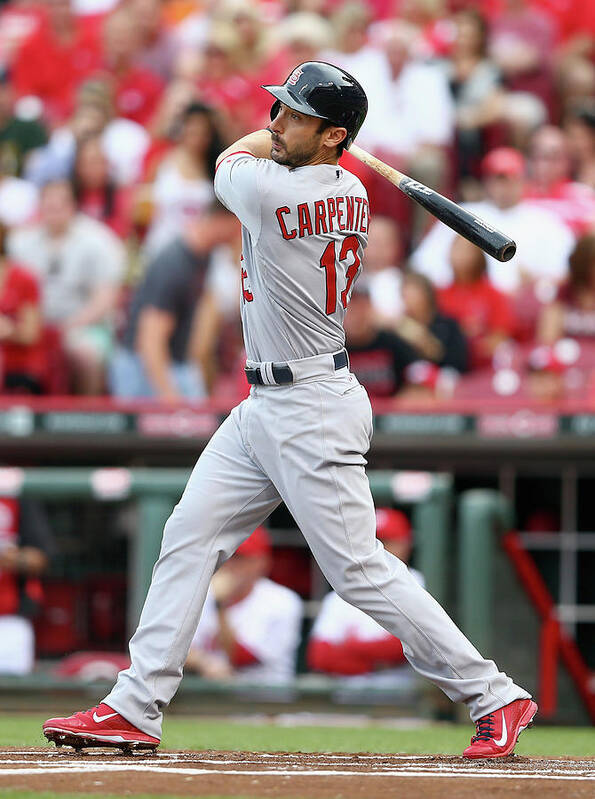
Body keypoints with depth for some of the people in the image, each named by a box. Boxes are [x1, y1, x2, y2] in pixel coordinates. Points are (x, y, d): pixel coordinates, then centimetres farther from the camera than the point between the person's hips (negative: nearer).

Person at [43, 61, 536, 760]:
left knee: (359, 568, -7)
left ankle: (494, 697, 1)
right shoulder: (350, 193, 6)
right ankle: (135, 709, 8)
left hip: (312, 410, -10)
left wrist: (267, 140, 17)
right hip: (263, 406, 10)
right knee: (189, 537, 7)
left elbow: (230, 161, 5)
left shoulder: (271, 191, -20)